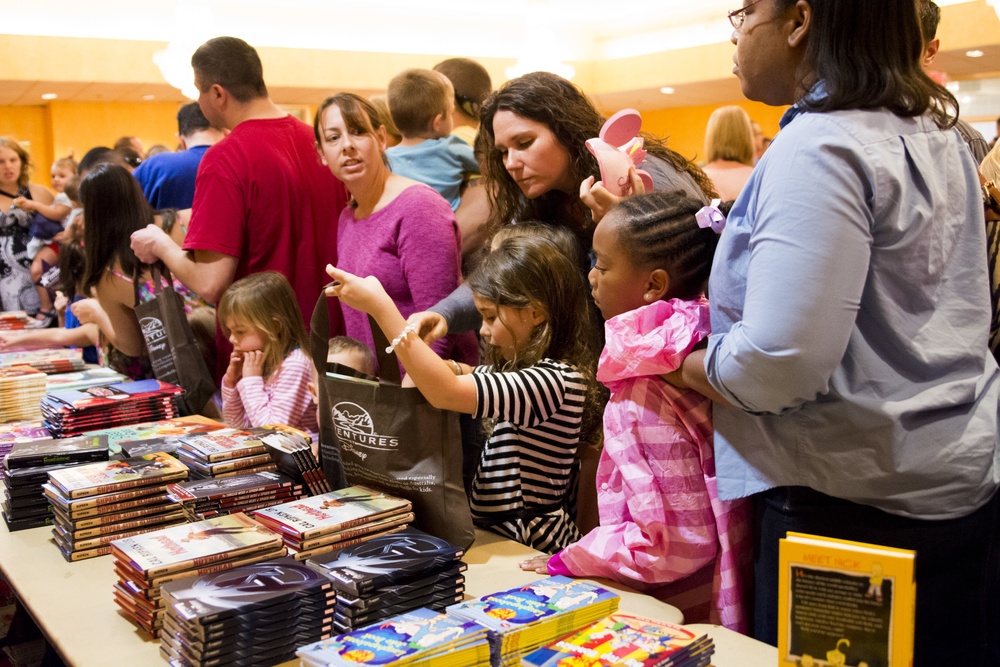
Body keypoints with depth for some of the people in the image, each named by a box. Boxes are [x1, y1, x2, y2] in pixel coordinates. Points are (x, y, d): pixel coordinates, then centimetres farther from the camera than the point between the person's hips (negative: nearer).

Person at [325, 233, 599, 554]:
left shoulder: (558, 380, -19)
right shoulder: (526, 370, 11)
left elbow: (447, 393, -28)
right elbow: (463, 374, 25)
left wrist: (380, 306, -24)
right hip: (495, 533, 9)